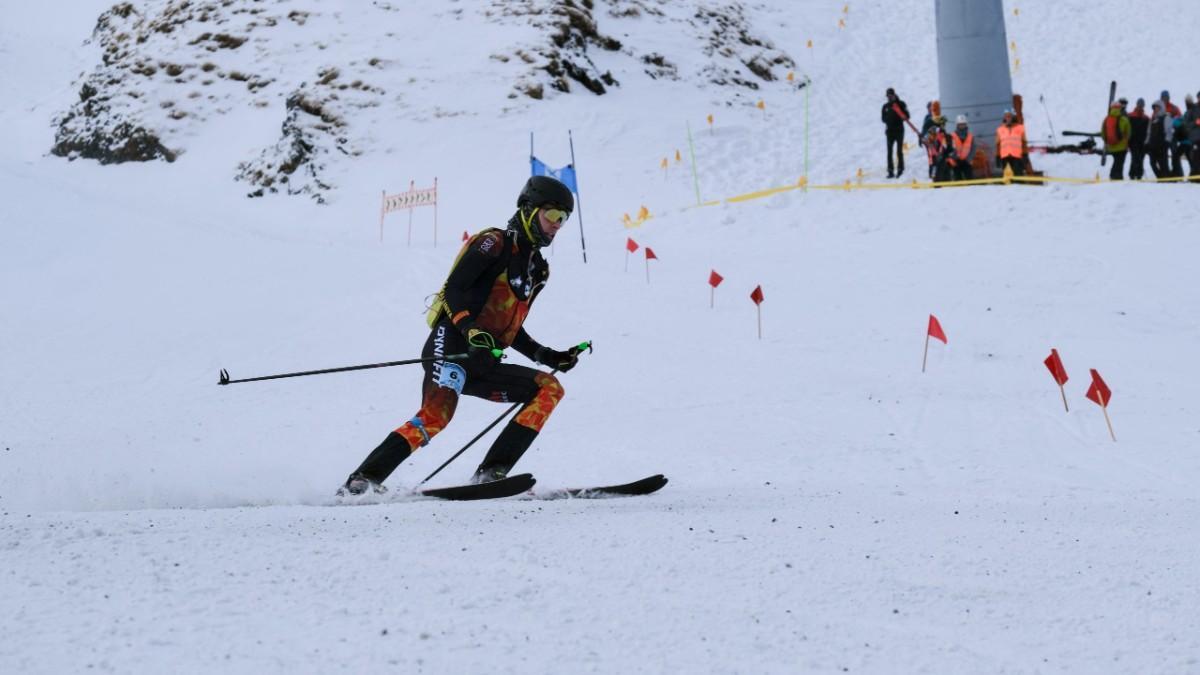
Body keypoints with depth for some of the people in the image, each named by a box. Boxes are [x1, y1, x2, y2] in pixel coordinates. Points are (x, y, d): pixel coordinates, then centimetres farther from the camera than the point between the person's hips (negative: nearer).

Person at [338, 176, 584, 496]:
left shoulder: (539, 269, 23)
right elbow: (453, 290, -11)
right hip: (452, 347, -8)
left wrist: (547, 357, 17)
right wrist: (473, 332, -26)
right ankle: (363, 480, -29)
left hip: (484, 364, 8)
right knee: (436, 415, -29)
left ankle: (491, 473, -15)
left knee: (549, 388, -5)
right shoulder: (495, 242, 0)